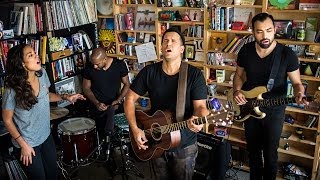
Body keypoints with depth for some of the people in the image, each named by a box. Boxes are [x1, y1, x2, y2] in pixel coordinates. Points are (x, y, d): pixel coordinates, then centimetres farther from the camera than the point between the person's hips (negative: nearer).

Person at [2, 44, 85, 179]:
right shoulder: (12, 90, -26)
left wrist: (65, 97, -5)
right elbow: (7, 120, -14)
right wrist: (23, 145, -14)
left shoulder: (42, 74, -9)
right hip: (27, 144, -5)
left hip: (46, 136, 5)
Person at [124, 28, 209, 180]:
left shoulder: (194, 74, -13)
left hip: (184, 145, -2)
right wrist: (135, 129, -11)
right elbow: (130, 99, -1)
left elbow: (200, 106, -13)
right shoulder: (149, 72, -7)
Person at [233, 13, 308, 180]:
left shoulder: (287, 54, -15)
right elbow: (239, 75, 7)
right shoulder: (245, 50, -6)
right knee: (253, 149, 19)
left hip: (274, 111, -3)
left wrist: (299, 94, -28)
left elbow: (296, 82, -6)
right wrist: (237, 91, -11)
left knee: (270, 152, 10)